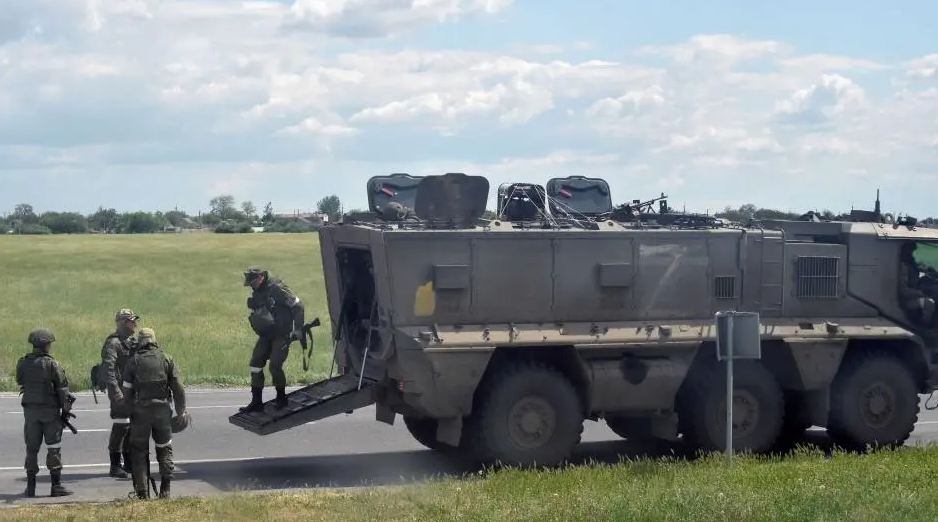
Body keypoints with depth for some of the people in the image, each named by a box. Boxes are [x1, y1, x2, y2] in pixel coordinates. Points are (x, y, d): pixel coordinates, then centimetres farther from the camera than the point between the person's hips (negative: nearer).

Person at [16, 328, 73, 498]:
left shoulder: (23, 363, 2)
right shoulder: (52, 364, -11)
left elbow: (20, 382, 10)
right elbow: (62, 388, -9)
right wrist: (65, 410, -3)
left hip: (30, 410, 4)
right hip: (50, 410, -4)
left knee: (31, 448, 10)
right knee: (54, 448, 2)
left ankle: (30, 487, 10)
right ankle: (56, 485, 0)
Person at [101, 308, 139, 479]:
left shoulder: (133, 342, 17)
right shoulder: (113, 343, -11)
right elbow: (108, 369, -21)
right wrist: (115, 391, -28)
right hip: (120, 391, -9)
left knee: (132, 427, 13)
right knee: (120, 426, -8)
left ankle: (129, 463, 22)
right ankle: (115, 466, -3)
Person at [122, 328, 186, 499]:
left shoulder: (133, 361, 2)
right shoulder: (166, 359, 4)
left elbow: (127, 390, 0)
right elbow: (178, 388, 2)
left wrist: (128, 411, 11)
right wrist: (181, 411, 9)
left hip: (141, 410, -1)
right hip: (162, 409, 1)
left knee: (139, 451, 8)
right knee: (165, 449, 13)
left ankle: (142, 492, 1)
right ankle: (165, 489, 2)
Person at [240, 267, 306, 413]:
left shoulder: (277, 288, -17)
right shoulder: (256, 293, 8)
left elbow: (298, 306, -16)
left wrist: (298, 329, -16)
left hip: (282, 335, -8)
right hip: (266, 335, 8)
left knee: (275, 365, -16)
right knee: (255, 363, -1)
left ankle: (281, 398, 5)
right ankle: (256, 402, 4)